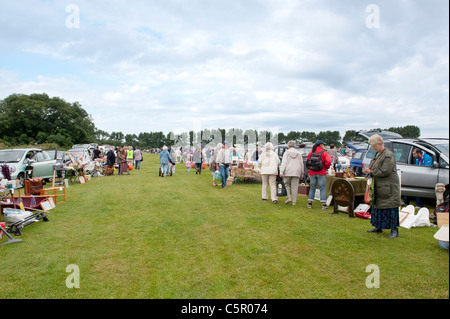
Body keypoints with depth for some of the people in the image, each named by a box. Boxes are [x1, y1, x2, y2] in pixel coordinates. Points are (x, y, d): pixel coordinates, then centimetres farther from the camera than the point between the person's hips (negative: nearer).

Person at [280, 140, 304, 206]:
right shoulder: (299, 153, 9)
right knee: (294, 187, 4)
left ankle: (289, 197, 1)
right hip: (296, 172, 2)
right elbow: (301, 164, 11)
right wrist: (301, 173, 18)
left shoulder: (286, 153, 0)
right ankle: (294, 202, 6)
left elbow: (284, 163, -9)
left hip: (287, 172, -2)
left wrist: (281, 172, -12)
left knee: (286, 184, 15)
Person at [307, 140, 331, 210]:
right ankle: (324, 205, -1)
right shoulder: (324, 153, -7)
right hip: (321, 173, -4)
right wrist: (326, 167, 2)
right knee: (322, 188, 1)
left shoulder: (311, 153, 8)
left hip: (312, 173, 4)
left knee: (312, 188, 12)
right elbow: (328, 162, -16)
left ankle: (310, 203, 11)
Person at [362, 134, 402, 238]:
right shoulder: (378, 154, 12)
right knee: (377, 206, 14)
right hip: (379, 187, 9)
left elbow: (385, 171, -22)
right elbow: (374, 167, 23)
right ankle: (379, 227, 25)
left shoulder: (389, 155, -16)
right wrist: (368, 170, 2)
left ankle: (394, 230, 3)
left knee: (390, 207, -5)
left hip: (388, 186, -9)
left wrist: (371, 172, -16)